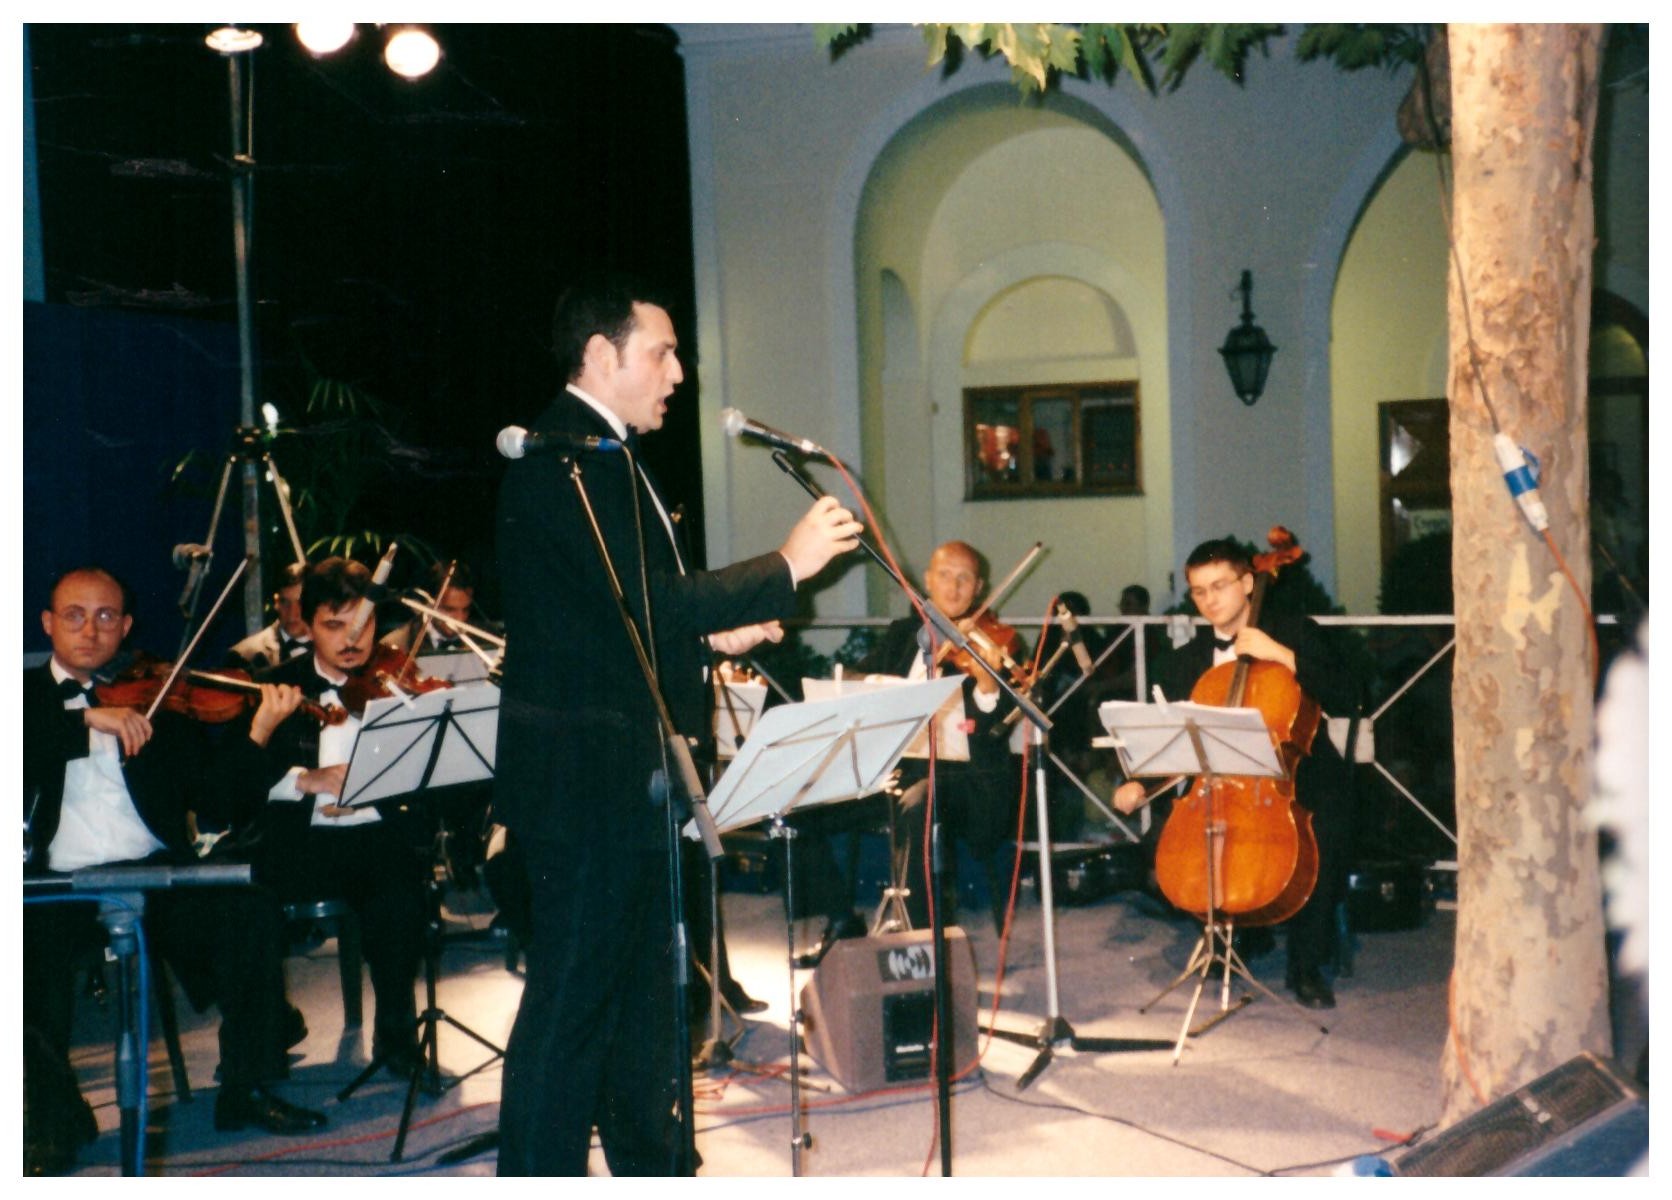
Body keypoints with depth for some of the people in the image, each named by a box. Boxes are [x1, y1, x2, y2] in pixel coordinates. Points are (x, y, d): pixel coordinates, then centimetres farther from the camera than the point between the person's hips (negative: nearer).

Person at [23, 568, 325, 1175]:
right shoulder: (26, 694, 13)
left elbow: (214, 796, 6)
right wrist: (86, 719, -21)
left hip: (157, 874, 1)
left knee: (250, 910, -24)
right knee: (29, 954, -30)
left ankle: (246, 1087, -7)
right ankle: (55, 1122, -6)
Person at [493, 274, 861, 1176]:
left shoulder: (605, 457, 17)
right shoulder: (563, 457, -17)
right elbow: (641, 602, -25)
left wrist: (709, 633, 7)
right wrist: (785, 568, -18)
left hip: (631, 779, 11)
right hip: (587, 782, -11)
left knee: (645, 990, 19)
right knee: (570, 1006, -3)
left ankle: (652, 1165, 31)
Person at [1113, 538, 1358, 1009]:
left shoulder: (1296, 633, 3)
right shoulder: (1184, 662, 12)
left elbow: (1346, 699, -10)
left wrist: (1281, 655, -18)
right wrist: (1136, 782, -13)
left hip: (1296, 776, -2)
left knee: (1325, 824, -34)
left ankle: (1306, 964, -13)